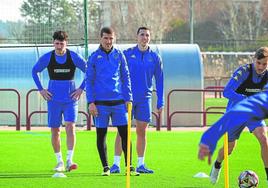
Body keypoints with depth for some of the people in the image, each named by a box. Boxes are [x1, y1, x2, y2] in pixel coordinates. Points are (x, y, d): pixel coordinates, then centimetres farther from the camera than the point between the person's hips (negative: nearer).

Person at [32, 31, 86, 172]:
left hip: (70, 99, -1)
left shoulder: (74, 57, -3)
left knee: (70, 127, -17)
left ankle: (69, 161, -18)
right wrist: (41, 89, 7)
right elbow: (35, 71, 15)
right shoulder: (47, 58, -1)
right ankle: (59, 162, 16)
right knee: (55, 131, 4)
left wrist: (81, 88, 0)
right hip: (54, 100, 2)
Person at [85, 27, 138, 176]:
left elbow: (126, 78, 10)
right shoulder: (94, 57, 2)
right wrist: (91, 102, -5)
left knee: (125, 134, -2)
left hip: (118, 102, 1)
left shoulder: (119, 55, 7)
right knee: (101, 136, 4)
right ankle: (105, 167, 12)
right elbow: (89, 81, 3)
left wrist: (128, 98, 2)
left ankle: (129, 166, 3)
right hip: (101, 102, -1)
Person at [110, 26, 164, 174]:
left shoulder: (154, 57, 5)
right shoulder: (127, 54, 1)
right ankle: (116, 164, -4)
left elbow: (159, 81, 9)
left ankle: (140, 164, 12)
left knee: (142, 132, 6)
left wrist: (160, 102, 5)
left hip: (144, 99, 2)